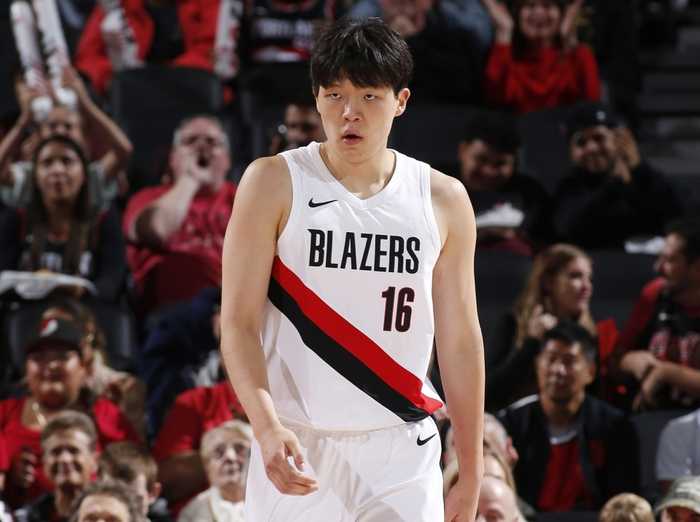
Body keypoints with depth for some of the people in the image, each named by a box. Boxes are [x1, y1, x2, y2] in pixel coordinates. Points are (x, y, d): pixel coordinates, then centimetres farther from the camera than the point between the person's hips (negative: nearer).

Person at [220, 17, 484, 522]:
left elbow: (460, 340, 9)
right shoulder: (274, 183, -2)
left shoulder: (444, 199, 5)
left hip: (403, 458, 2)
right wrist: (267, 427, -21)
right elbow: (239, 322, -6)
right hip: (298, 451, -2)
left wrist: (471, 475, 8)